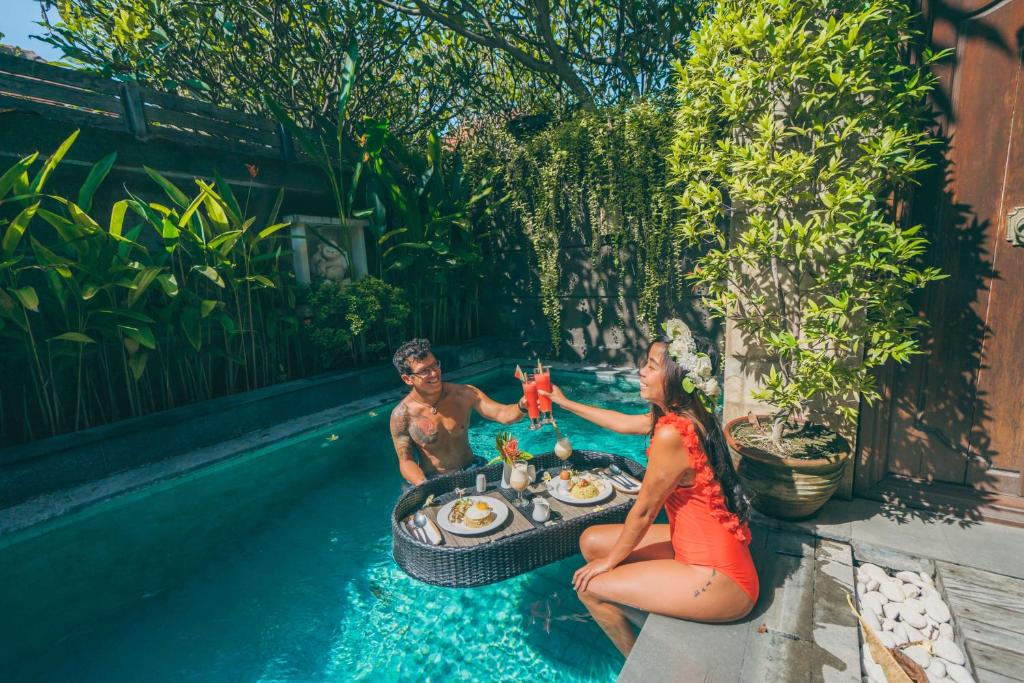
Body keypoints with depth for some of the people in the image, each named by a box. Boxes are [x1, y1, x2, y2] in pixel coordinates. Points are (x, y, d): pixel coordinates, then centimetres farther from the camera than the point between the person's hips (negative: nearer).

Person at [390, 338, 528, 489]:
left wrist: (522, 406, -38)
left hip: (471, 472, 1)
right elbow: (406, 461, -5)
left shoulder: (463, 394, -8)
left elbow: (503, 414, -15)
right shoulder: (402, 415, -11)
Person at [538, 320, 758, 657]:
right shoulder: (685, 415, -2)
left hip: (719, 579, -8)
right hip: (698, 544, 9)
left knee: (590, 587, -2)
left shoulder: (672, 434, -29)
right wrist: (565, 402, 24)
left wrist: (611, 560, 0)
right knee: (591, 540, 11)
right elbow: (624, 423, 14)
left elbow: (643, 512, -17)